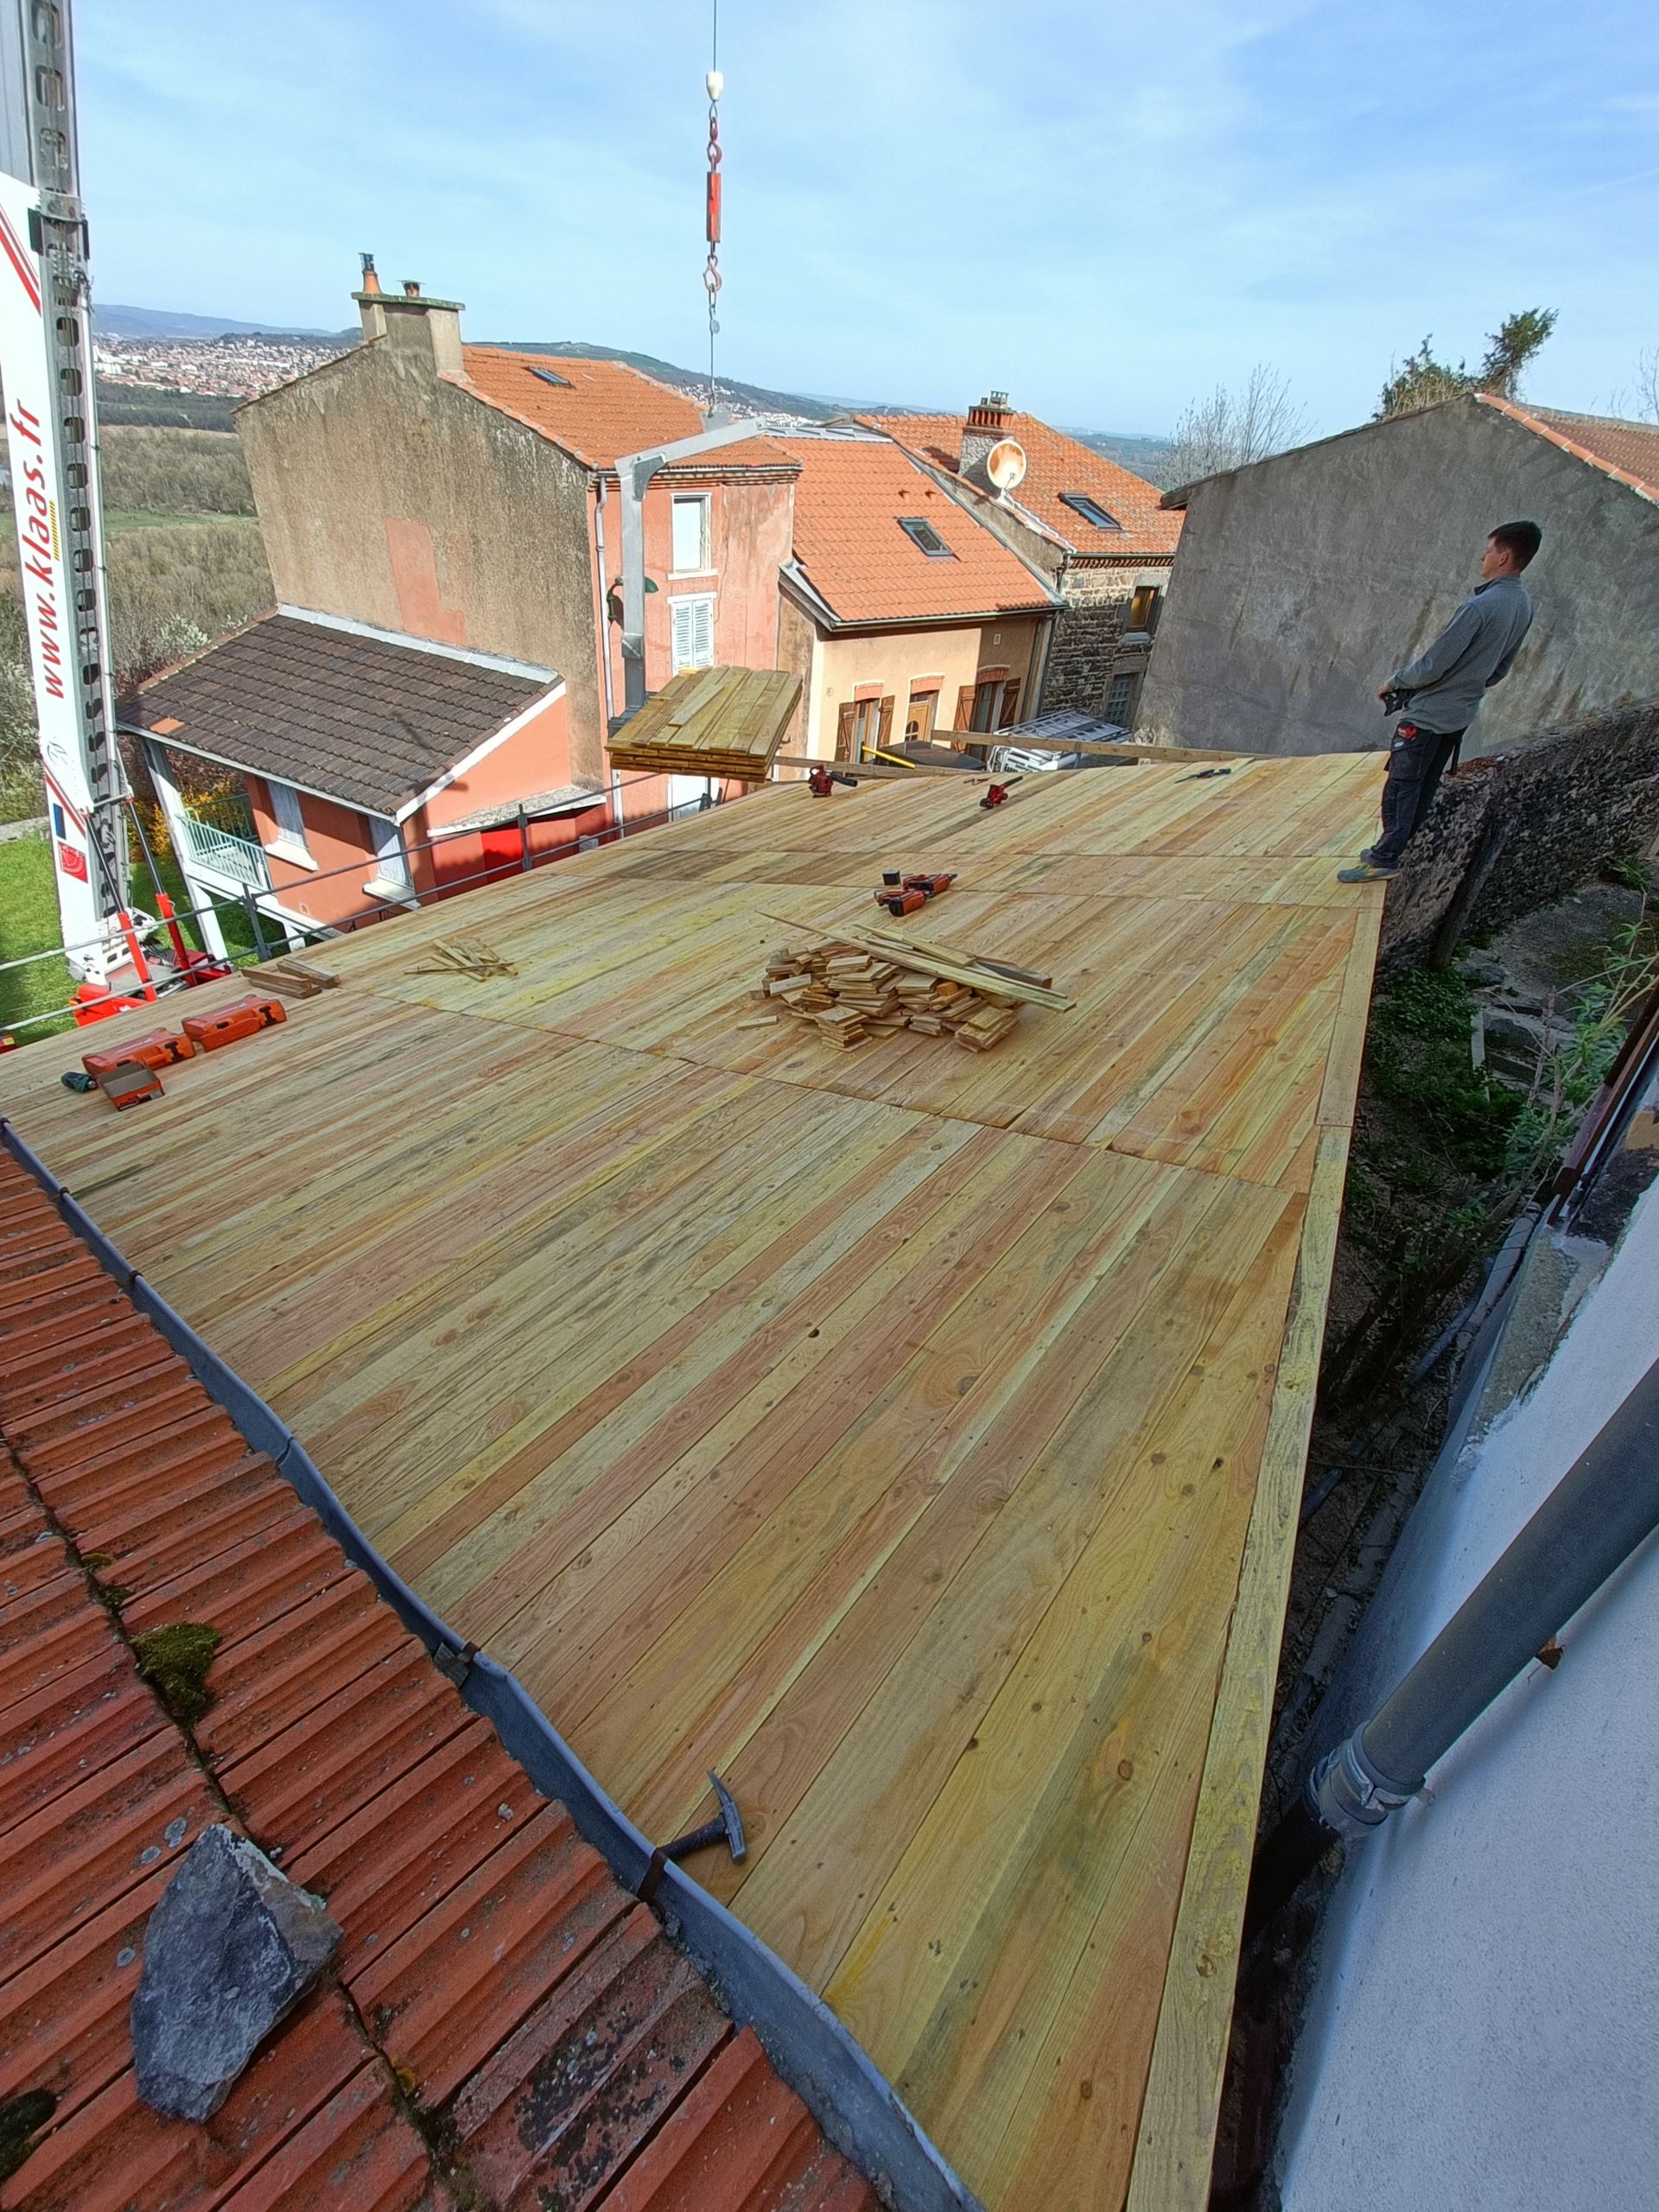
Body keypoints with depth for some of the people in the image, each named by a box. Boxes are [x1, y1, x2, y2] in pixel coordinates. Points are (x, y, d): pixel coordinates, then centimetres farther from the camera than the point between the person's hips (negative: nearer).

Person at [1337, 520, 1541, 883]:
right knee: (1425, 788, 15)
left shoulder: (1479, 606, -23)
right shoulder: (1523, 607, 6)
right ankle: (1397, 849, 23)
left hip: (1428, 715, -9)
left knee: (1401, 785, -3)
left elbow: (1433, 665, -22)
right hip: (1461, 715, 9)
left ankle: (1386, 859, -1)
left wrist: (1394, 682, -5)